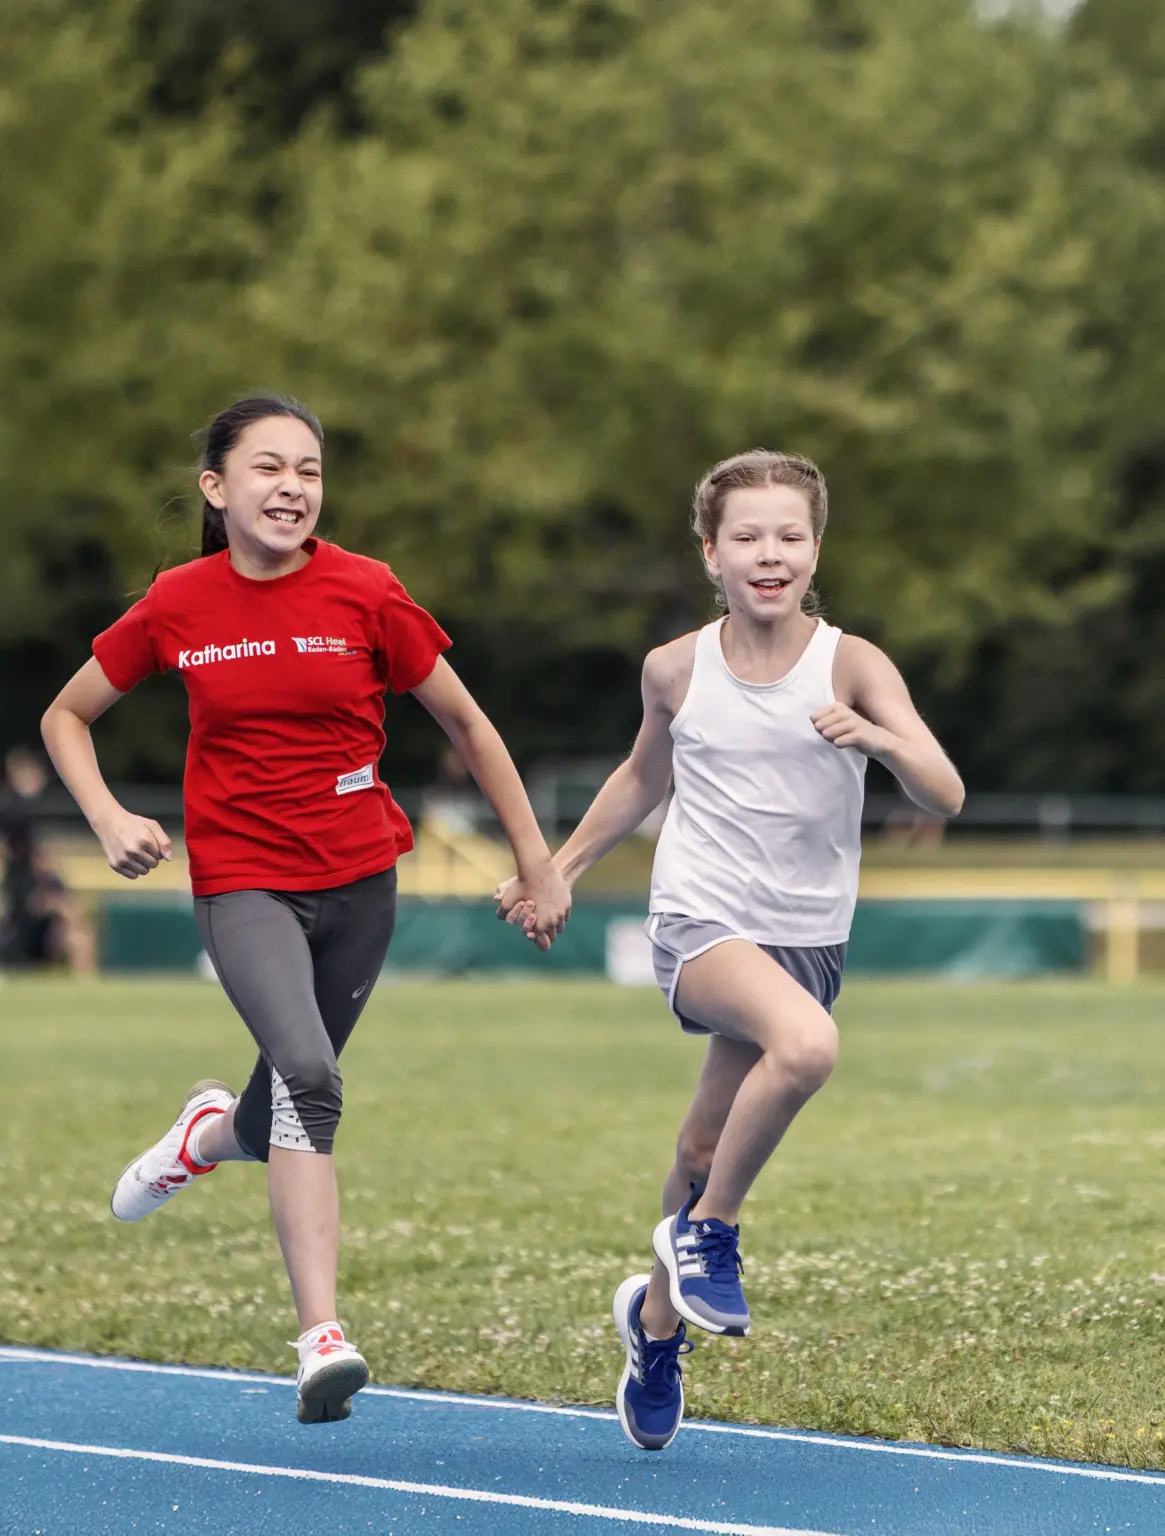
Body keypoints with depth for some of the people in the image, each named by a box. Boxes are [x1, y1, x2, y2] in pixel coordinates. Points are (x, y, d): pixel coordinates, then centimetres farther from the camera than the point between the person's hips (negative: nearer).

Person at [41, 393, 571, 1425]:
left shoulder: (366, 594, -7)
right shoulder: (178, 607, -5)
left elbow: (467, 726, 4)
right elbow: (68, 716, 10)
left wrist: (537, 863, 6)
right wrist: (110, 818, -7)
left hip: (358, 883, 2)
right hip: (242, 884, -2)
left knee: (288, 1119, 12)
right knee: (307, 1075, -27)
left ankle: (210, 1132, 52)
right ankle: (324, 1340, -30)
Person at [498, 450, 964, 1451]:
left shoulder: (852, 666, -7)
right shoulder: (677, 671, -1)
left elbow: (945, 798, -16)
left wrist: (878, 739, -34)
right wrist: (559, 870, 22)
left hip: (808, 940, 2)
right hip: (700, 922, -2)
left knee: (706, 1154, 10)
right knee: (808, 1043, -34)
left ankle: (657, 1317, 39)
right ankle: (707, 1229, -12)